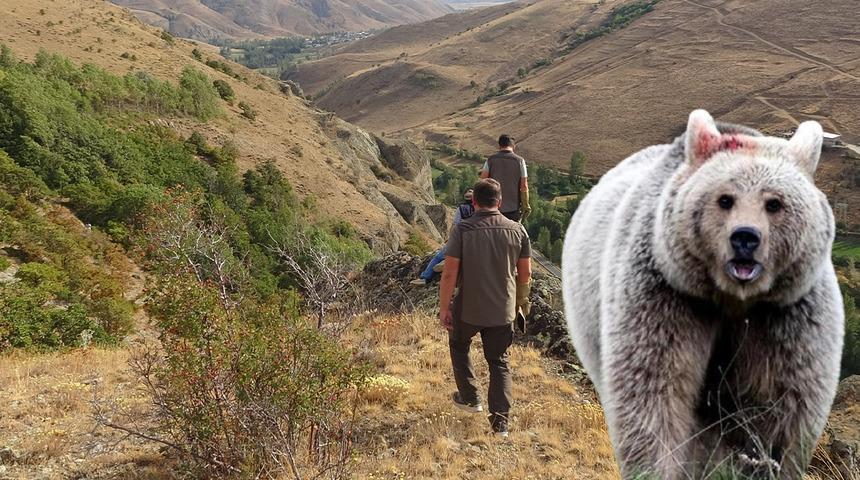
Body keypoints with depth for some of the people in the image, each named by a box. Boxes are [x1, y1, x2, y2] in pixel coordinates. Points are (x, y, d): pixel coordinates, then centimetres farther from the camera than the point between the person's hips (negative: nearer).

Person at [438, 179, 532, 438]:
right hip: (503, 311, 2)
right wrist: (520, 300, 20)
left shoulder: (462, 230, -14)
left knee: (459, 346, 27)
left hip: (468, 309, -2)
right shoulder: (517, 230, -5)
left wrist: (444, 307, -6)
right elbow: (525, 273, 3)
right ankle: (500, 420, 9)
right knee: (499, 362, 16)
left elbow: (450, 273, -16)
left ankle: (469, 398, 33)